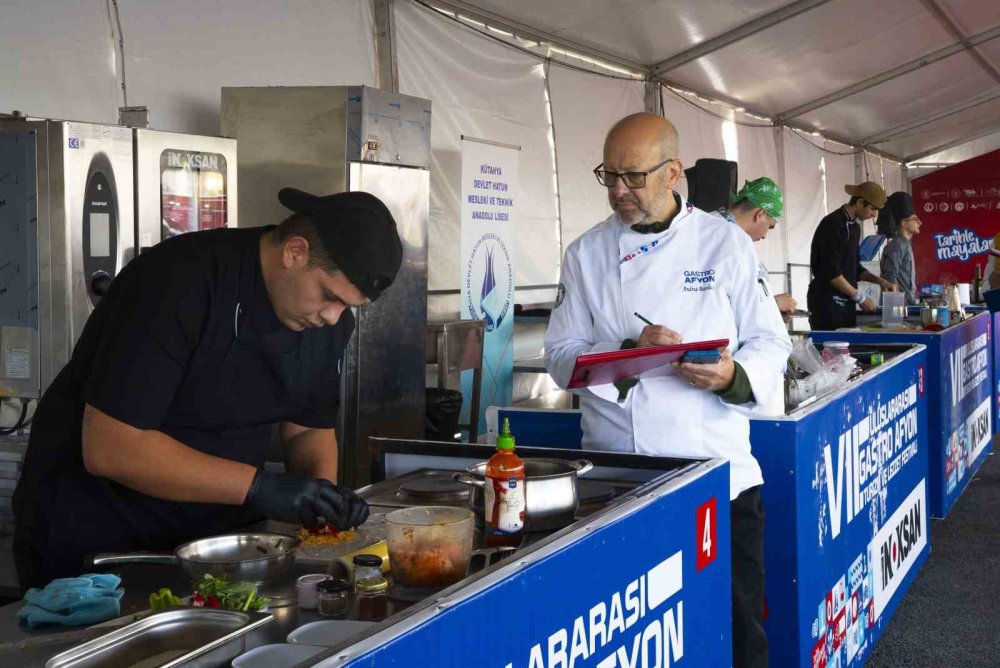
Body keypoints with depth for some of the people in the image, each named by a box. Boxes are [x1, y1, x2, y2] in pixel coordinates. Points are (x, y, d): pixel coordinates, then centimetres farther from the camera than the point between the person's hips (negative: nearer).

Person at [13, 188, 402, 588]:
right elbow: (109, 448, -28)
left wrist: (323, 488, -13)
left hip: (215, 533, 6)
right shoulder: (178, 284, -25)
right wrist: (259, 487, -31)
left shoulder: (328, 316, -4)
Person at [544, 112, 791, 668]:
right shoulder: (587, 254, 5)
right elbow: (563, 357, 2)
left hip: (717, 472, 0)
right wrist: (630, 352, -15)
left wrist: (734, 376, -19)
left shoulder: (726, 243, 2)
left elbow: (770, 344, 2)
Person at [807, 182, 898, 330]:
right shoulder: (832, 225, -13)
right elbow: (831, 272, -19)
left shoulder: (854, 227, 14)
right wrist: (861, 298, -15)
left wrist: (880, 281, 7)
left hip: (845, 301, 8)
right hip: (827, 301, -8)